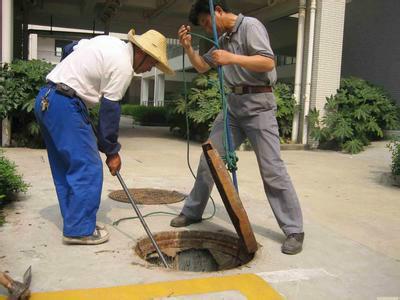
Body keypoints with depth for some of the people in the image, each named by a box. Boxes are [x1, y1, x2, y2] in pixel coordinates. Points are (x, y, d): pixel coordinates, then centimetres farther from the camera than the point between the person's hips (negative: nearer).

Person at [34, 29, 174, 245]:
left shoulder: (110, 42, 15)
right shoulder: (123, 66, -12)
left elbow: (69, 50, 24)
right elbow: (109, 110, -11)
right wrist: (112, 151, -3)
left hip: (46, 99, 10)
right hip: (65, 105, -10)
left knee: (65, 167, 12)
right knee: (87, 168, -6)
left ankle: (75, 222, 20)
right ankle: (80, 230, 0)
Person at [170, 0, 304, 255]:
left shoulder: (250, 26, -7)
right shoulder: (223, 39, 17)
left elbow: (268, 62, -19)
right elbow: (202, 66, 24)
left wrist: (232, 58, -26)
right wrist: (188, 47, 8)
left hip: (258, 103, -8)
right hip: (234, 103, 8)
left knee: (272, 168, -9)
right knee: (208, 158, 9)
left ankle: (294, 231, 1)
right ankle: (193, 212, 25)